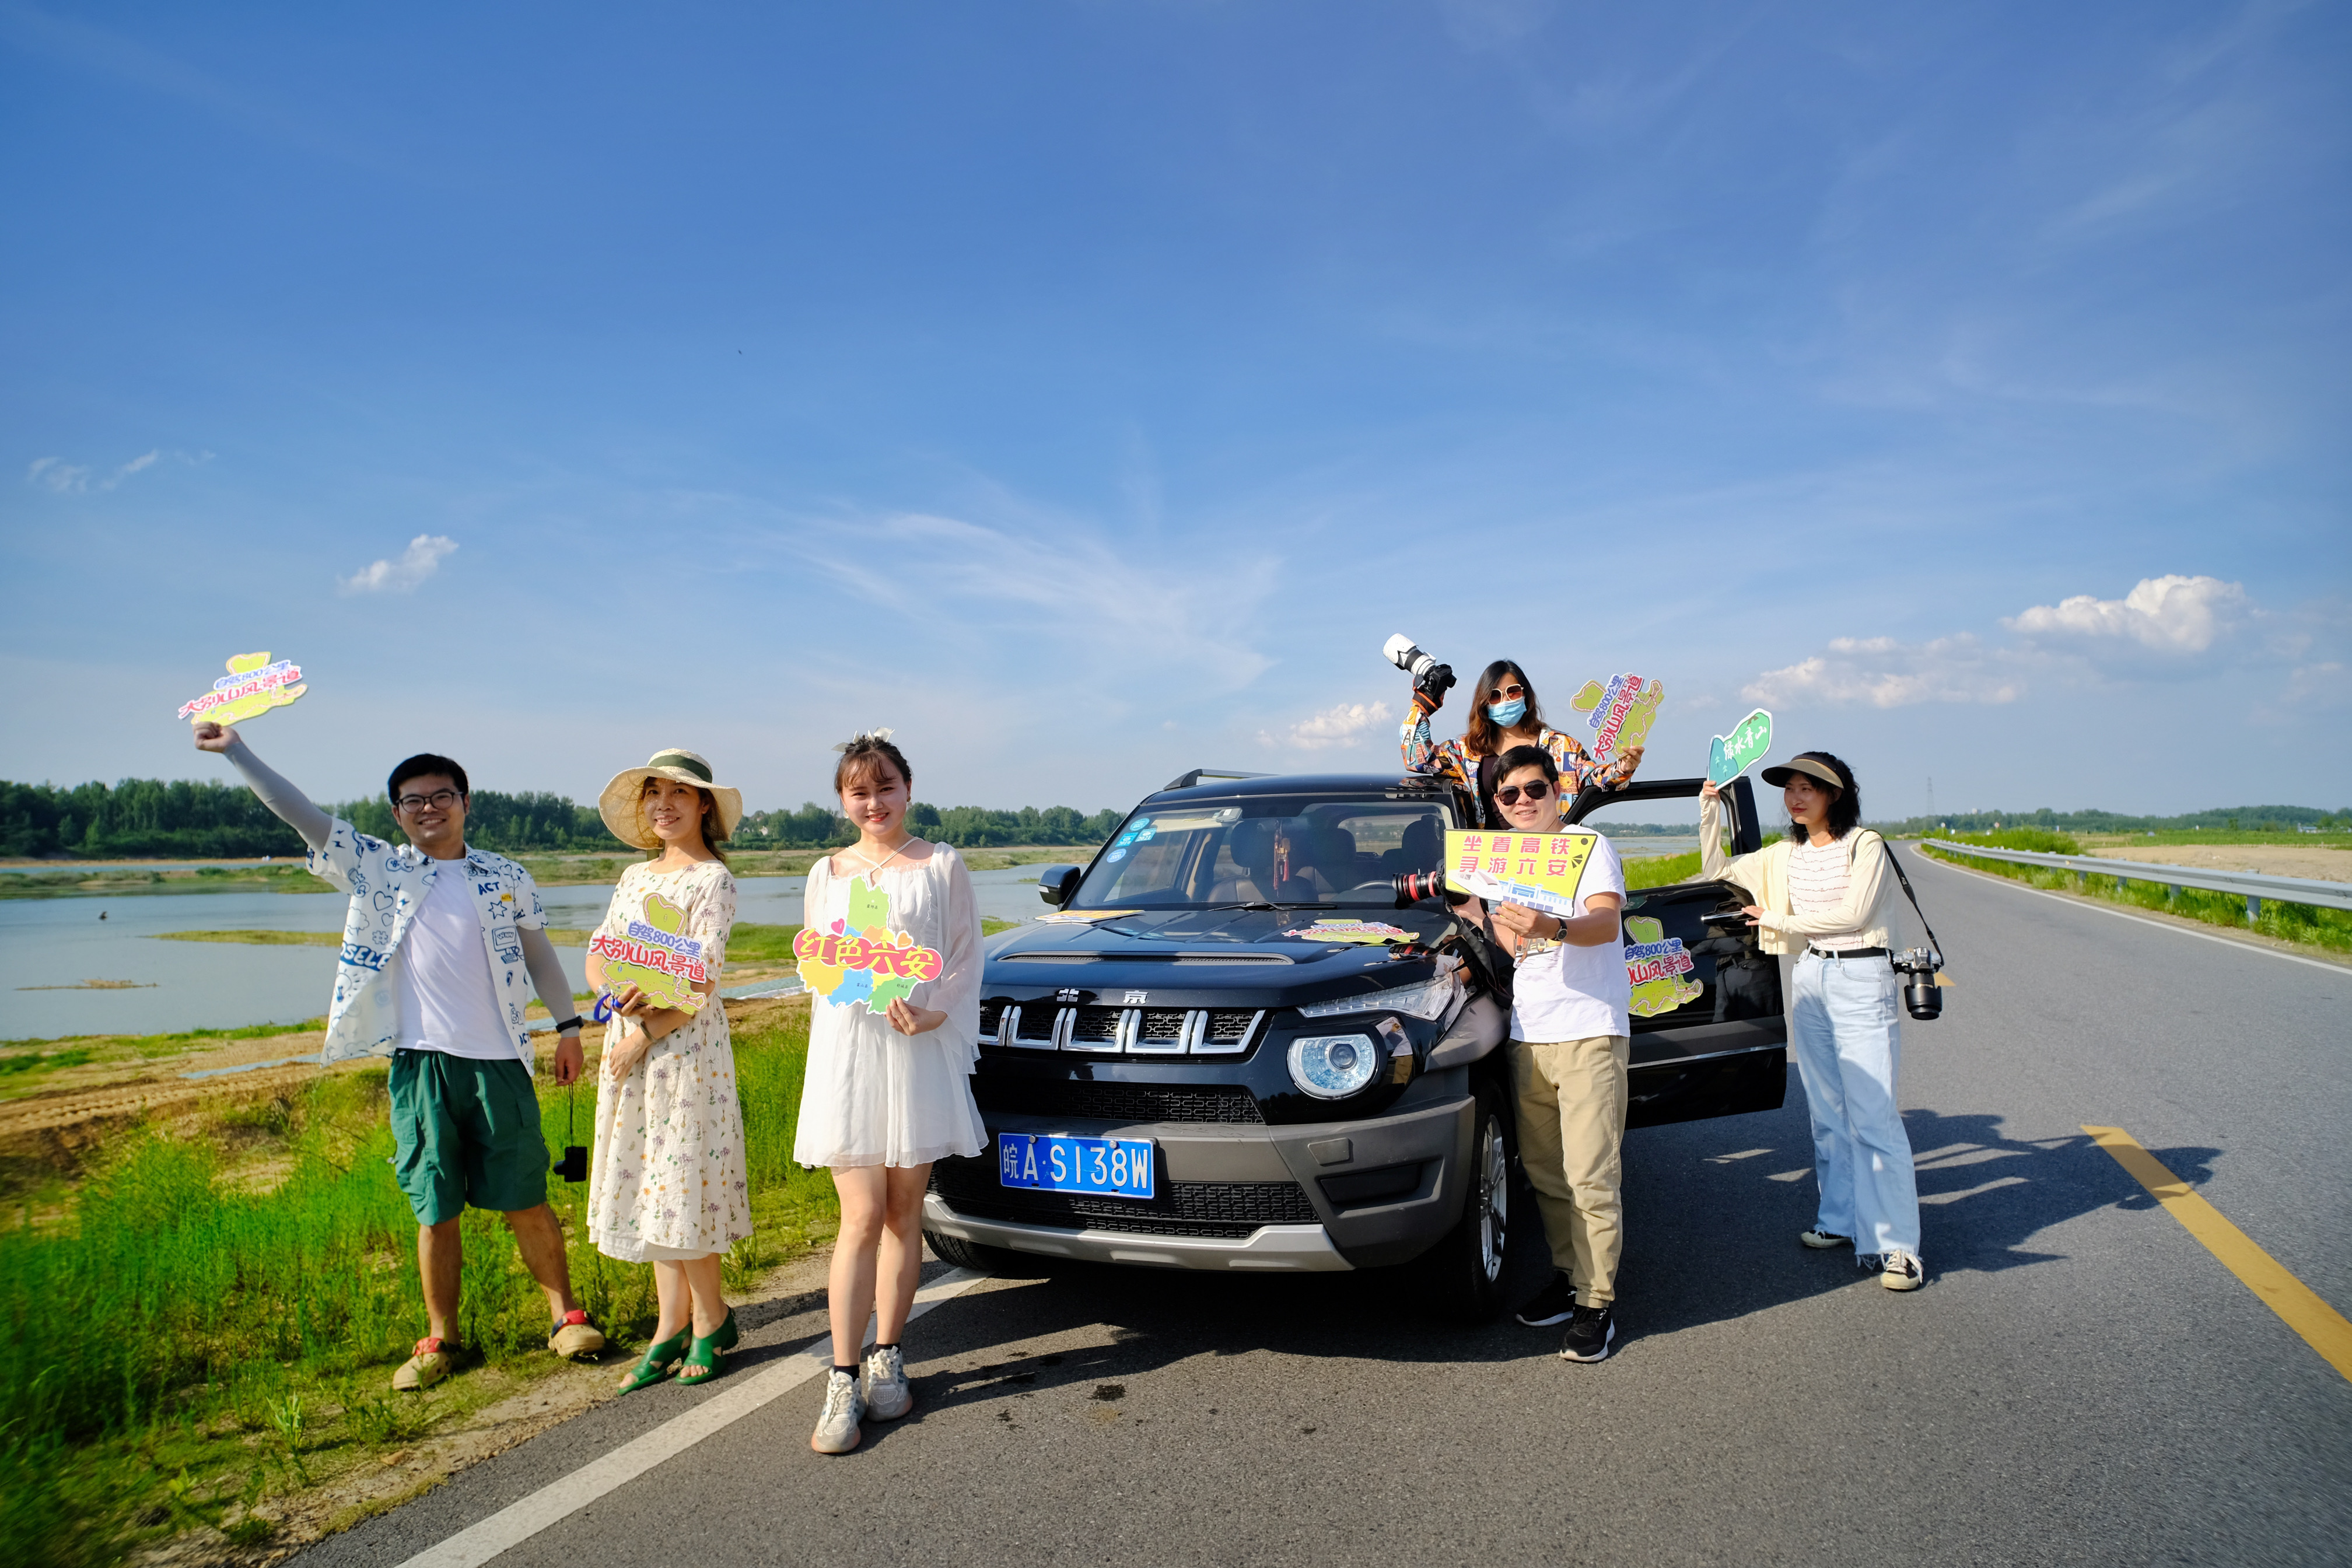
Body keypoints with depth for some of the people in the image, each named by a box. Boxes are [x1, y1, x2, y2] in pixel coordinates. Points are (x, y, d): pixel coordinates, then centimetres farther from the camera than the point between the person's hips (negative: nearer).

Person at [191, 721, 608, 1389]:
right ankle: (440, 1340, 22)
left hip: (498, 1063, 0)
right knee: (436, 1210, 8)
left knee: (526, 1202, 4)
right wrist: (236, 750, -2)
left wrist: (568, 1025, 9)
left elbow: (539, 954, 13)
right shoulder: (378, 870, 6)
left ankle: (566, 1315, 17)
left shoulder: (508, 877, 7)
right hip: (420, 1065, 1)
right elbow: (302, 815, 2)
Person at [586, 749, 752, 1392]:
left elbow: (700, 983, -13)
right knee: (649, 1189, 8)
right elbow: (596, 959, 8)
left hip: (686, 1046, -7)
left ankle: (710, 1320, 13)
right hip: (629, 1041, 7)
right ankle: (673, 1325, 17)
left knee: (680, 1185, -4)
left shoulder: (714, 879, -6)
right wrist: (618, 994, -13)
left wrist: (646, 1033, -17)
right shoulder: (635, 878, 14)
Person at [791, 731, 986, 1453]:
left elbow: (966, 958, 1)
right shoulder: (828, 874, 12)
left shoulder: (941, 866, 4)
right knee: (861, 1217, -5)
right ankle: (843, 1382, 0)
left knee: (904, 1213, 7)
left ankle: (886, 1359, 20)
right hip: (846, 1055, 1)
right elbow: (814, 968, 17)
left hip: (920, 1055, -1)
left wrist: (931, 1015, -15)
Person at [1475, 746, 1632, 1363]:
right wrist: (1471, 906, 9)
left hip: (1589, 1033, -6)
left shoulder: (1590, 846, -4)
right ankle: (1568, 1276, 23)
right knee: (1545, 1173, 10)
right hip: (1527, 1035, 6)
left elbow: (1606, 922, -21)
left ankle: (1597, 1304, 0)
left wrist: (1554, 930, -40)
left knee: (1590, 1177, -7)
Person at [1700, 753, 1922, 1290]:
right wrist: (1710, 810, 5)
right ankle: (1841, 1220, 21)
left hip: (1860, 979, -6)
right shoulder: (1785, 856, 12)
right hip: (1807, 979, 6)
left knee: (1873, 1115, -9)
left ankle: (1896, 1245, -7)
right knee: (1826, 1112, 10)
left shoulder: (1865, 845, -4)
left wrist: (1778, 920, -7)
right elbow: (1716, 870, 15)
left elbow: (1852, 914, -13)